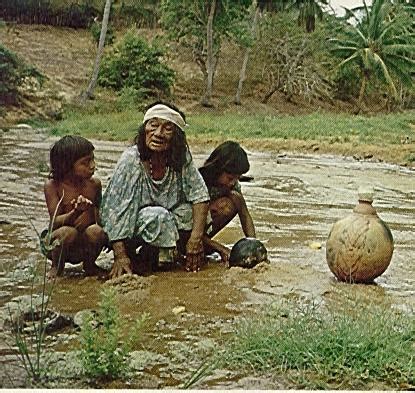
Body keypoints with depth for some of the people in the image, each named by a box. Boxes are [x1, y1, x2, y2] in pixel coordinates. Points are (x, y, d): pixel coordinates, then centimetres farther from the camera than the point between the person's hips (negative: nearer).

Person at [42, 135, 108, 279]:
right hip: (54, 244, -3)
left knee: (96, 231, -28)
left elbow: (99, 217, 8)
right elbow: (56, 221, -20)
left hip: (84, 245, 3)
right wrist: (76, 212, -39)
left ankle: (89, 265, 4)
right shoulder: (52, 185, -12)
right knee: (68, 232, -35)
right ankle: (57, 267, -2)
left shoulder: (94, 184, -3)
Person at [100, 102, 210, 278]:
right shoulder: (131, 160, -23)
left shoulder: (181, 157, -10)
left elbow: (199, 195, -11)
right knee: (157, 217, -34)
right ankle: (141, 262, -8)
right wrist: (120, 256, -29)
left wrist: (196, 238, -24)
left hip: (169, 220, 5)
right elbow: (114, 209, -23)